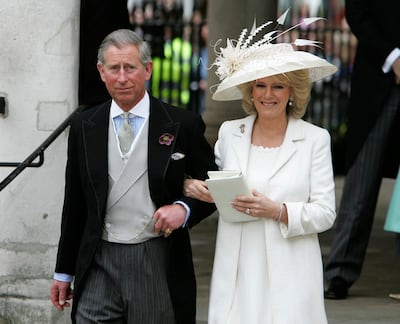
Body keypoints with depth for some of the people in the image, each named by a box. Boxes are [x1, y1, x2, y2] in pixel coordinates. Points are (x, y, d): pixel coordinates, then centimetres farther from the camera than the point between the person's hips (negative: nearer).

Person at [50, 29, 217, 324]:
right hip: (99, 266, 2)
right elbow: (74, 205, 13)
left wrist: (184, 208, -13)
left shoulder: (183, 125, -1)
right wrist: (64, 271, 14)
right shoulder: (84, 127, 8)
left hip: (159, 265, -2)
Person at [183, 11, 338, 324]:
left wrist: (277, 211, -16)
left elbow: (325, 213, -1)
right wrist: (197, 187, 0)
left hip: (288, 273, -2)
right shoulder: (229, 133, 8)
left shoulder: (315, 139, 1)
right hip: (237, 272, 2)